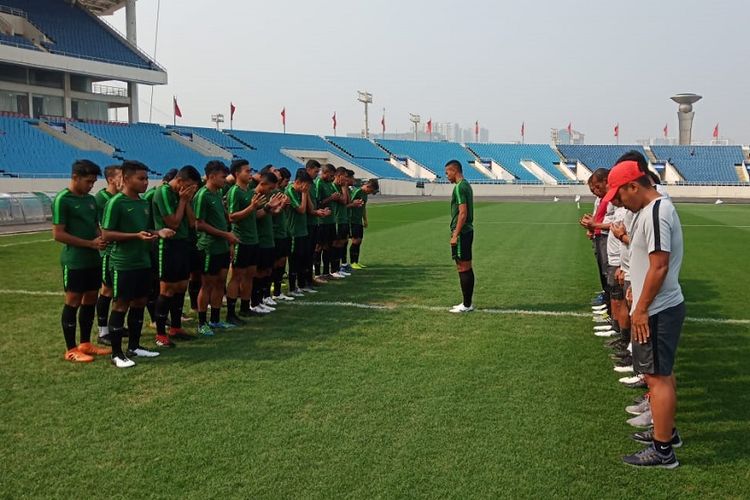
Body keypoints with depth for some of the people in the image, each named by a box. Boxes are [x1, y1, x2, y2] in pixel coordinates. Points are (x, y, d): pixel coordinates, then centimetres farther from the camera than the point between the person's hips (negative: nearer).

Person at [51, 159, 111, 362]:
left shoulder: (90, 199, 11)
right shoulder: (62, 200, -12)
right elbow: (58, 234, -16)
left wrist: (102, 239, -3)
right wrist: (91, 243, -18)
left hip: (93, 260, 7)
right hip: (74, 261, -7)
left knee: (90, 300, 12)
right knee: (73, 302, 0)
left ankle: (85, 344, 24)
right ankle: (71, 350, 9)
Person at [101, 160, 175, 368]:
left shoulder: (144, 203, 11)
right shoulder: (116, 203, -13)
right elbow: (106, 234, -16)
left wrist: (159, 232, 2)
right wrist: (136, 236, -22)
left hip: (143, 262, 8)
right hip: (123, 264, -8)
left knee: (139, 303, 13)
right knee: (121, 306, -2)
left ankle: (134, 347, 25)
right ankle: (117, 354, 6)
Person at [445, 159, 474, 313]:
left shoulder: (459, 187, -15)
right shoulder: (466, 185, 15)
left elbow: (463, 213, -21)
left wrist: (455, 235, -20)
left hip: (461, 233, -10)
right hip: (467, 231, 10)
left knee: (463, 268, -5)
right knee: (467, 268, 12)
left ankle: (466, 304, -1)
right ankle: (468, 303, 18)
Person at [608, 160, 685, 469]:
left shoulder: (656, 213, -21)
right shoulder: (650, 209, 11)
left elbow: (659, 266, -24)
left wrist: (641, 309, -20)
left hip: (656, 312, -10)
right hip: (662, 307, 10)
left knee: (658, 376, -2)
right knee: (661, 373, 20)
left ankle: (662, 451, 7)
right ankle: (667, 432, 35)